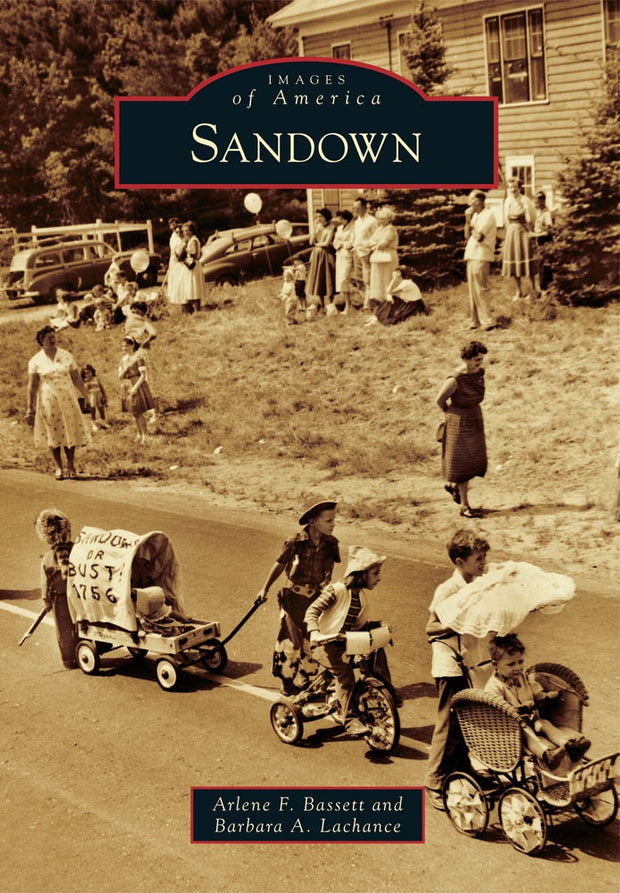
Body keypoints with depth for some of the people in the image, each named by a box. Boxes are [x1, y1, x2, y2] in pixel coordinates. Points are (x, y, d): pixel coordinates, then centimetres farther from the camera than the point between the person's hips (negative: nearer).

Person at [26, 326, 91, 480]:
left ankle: (71, 466, 12)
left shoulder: (66, 356, 3)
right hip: (47, 401, -1)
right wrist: (30, 408, -3)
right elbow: (32, 386, -1)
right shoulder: (36, 361, -1)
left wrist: (87, 396, 4)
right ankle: (58, 467, 15)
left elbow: (76, 379, 6)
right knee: (53, 434, 4)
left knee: (70, 432, 1)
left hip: (67, 399, 1)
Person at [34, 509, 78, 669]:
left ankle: (69, 660, 23)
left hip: (60, 599, -2)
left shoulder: (47, 558, -16)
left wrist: (46, 600, 3)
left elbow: (46, 582, -9)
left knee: (64, 631, 13)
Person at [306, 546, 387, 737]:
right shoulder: (336, 591, -15)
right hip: (325, 644, -7)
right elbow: (312, 611, -20)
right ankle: (351, 719, -29)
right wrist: (314, 632, -37)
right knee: (344, 669, -31)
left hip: (346, 642, 7)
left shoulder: (360, 595, 9)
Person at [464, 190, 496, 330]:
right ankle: (475, 320, 16)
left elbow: (479, 236, -19)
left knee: (480, 289, -9)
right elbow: (467, 235, 13)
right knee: (472, 289, 10)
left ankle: (487, 321, -6)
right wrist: (468, 220, 2)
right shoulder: (475, 215, 18)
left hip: (481, 257, -9)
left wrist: (469, 221, -8)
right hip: (471, 255, 9)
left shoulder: (488, 215, -9)